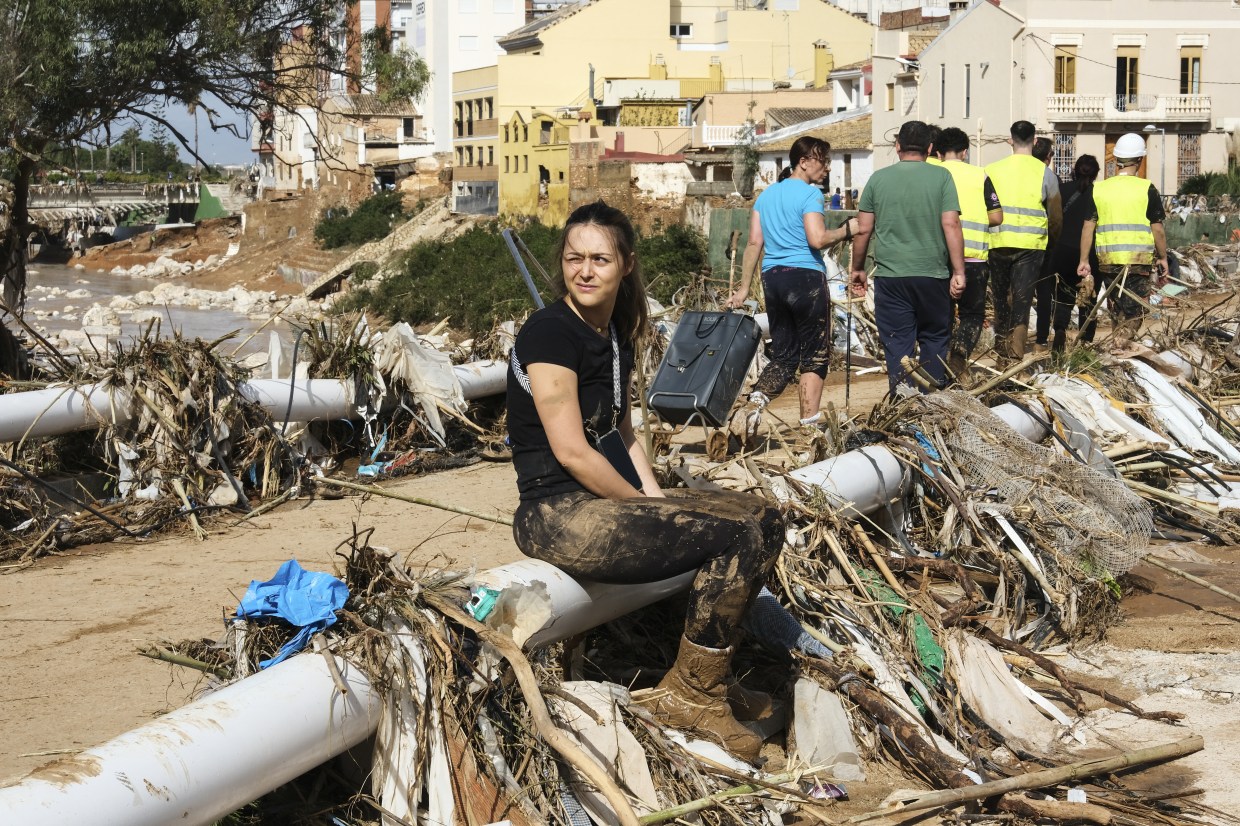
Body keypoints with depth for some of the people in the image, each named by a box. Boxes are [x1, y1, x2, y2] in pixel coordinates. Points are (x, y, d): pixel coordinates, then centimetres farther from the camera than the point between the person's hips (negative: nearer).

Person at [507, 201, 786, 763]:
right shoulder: (550, 332, -15)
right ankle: (689, 694, -3)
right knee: (737, 536, -19)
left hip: (606, 499, 9)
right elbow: (571, 451, -18)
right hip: (557, 514, -9)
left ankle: (705, 673, 12)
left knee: (763, 521, 4)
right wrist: (644, 506, -9)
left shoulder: (616, 333, 12)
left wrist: (656, 501, 5)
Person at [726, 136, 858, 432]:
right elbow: (817, 239, -19)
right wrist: (847, 230, -3)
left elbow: (754, 242, 12)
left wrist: (744, 287, 13)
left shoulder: (766, 194, 14)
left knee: (783, 354, 12)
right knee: (814, 357, 4)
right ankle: (808, 426, 4)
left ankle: (756, 402, -12)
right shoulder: (810, 194, -8)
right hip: (806, 276, -7)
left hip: (772, 277, 7)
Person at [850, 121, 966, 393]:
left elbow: (863, 230, 4)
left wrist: (858, 269, 16)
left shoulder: (878, 178, 3)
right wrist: (959, 272, -6)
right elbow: (951, 225, -8)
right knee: (934, 339, 14)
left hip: (890, 276, 1)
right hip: (932, 274, 0)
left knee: (897, 344, 4)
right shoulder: (941, 176, -1)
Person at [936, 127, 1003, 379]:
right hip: (973, 258, -1)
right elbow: (996, 217, 2)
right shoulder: (980, 175, 3)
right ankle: (961, 350, -14)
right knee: (972, 313, 12)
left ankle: (941, 370, 12)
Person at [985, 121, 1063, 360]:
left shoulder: (992, 170, 3)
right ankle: (1016, 351, -6)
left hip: (998, 242, 2)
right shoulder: (1044, 172, 0)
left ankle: (1001, 344, 25)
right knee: (1022, 298, 0)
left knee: (1001, 296, 16)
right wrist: (1053, 241, 26)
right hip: (1030, 244, -2)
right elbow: (1056, 217, 8)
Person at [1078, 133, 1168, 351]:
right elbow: (1157, 228, -3)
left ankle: (1117, 340, 23)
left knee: (1116, 308, 18)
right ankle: (1121, 343, -15)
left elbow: (1088, 226, 3)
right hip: (1140, 259, -3)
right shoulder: (1146, 189, -5)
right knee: (1135, 309, 2)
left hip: (1107, 260, 3)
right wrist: (1163, 257, 8)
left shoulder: (1099, 189, 3)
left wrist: (1083, 259, 8)